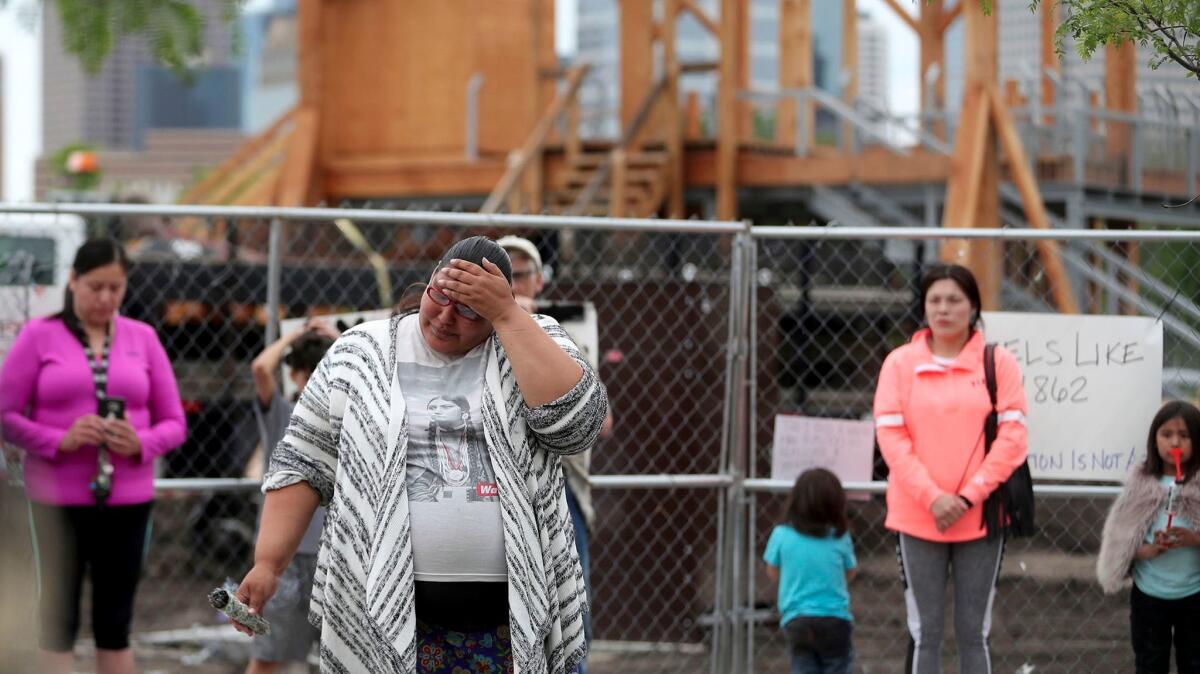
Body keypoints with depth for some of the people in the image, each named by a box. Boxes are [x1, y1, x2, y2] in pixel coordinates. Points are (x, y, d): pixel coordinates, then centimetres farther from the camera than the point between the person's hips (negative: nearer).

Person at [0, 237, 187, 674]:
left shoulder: (143, 339, 9)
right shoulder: (39, 336, 1)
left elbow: (173, 422, 9)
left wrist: (141, 443, -12)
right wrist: (60, 441, -19)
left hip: (127, 500, 3)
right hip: (58, 500, -2)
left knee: (115, 622, 8)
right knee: (59, 619, 2)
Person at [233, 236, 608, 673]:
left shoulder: (533, 343, 6)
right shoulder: (359, 355, 6)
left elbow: (576, 422, -12)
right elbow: (302, 465, 6)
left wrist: (507, 313, -12)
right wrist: (268, 563, -4)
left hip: (513, 612, 0)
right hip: (388, 612, 0)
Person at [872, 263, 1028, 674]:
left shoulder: (999, 363, 1)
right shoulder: (900, 363, 2)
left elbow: (1012, 436, -4)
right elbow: (890, 436, -3)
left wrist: (968, 496, -13)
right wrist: (932, 497, -14)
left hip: (981, 518, 0)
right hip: (917, 518, 0)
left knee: (973, 632, 6)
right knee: (925, 632, 3)